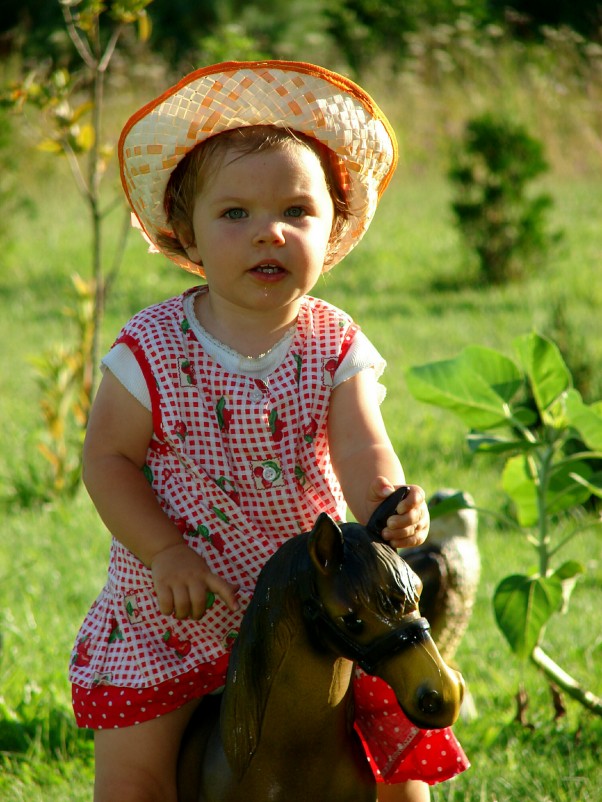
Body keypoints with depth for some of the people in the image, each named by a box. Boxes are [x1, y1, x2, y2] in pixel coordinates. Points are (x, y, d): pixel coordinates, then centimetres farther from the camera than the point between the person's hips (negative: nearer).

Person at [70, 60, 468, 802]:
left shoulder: (335, 349, -8)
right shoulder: (153, 351, -12)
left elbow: (363, 453, -19)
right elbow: (108, 458, -8)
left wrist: (390, 507, -42)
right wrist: (167, 554, -20)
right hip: (174, 604, -1)